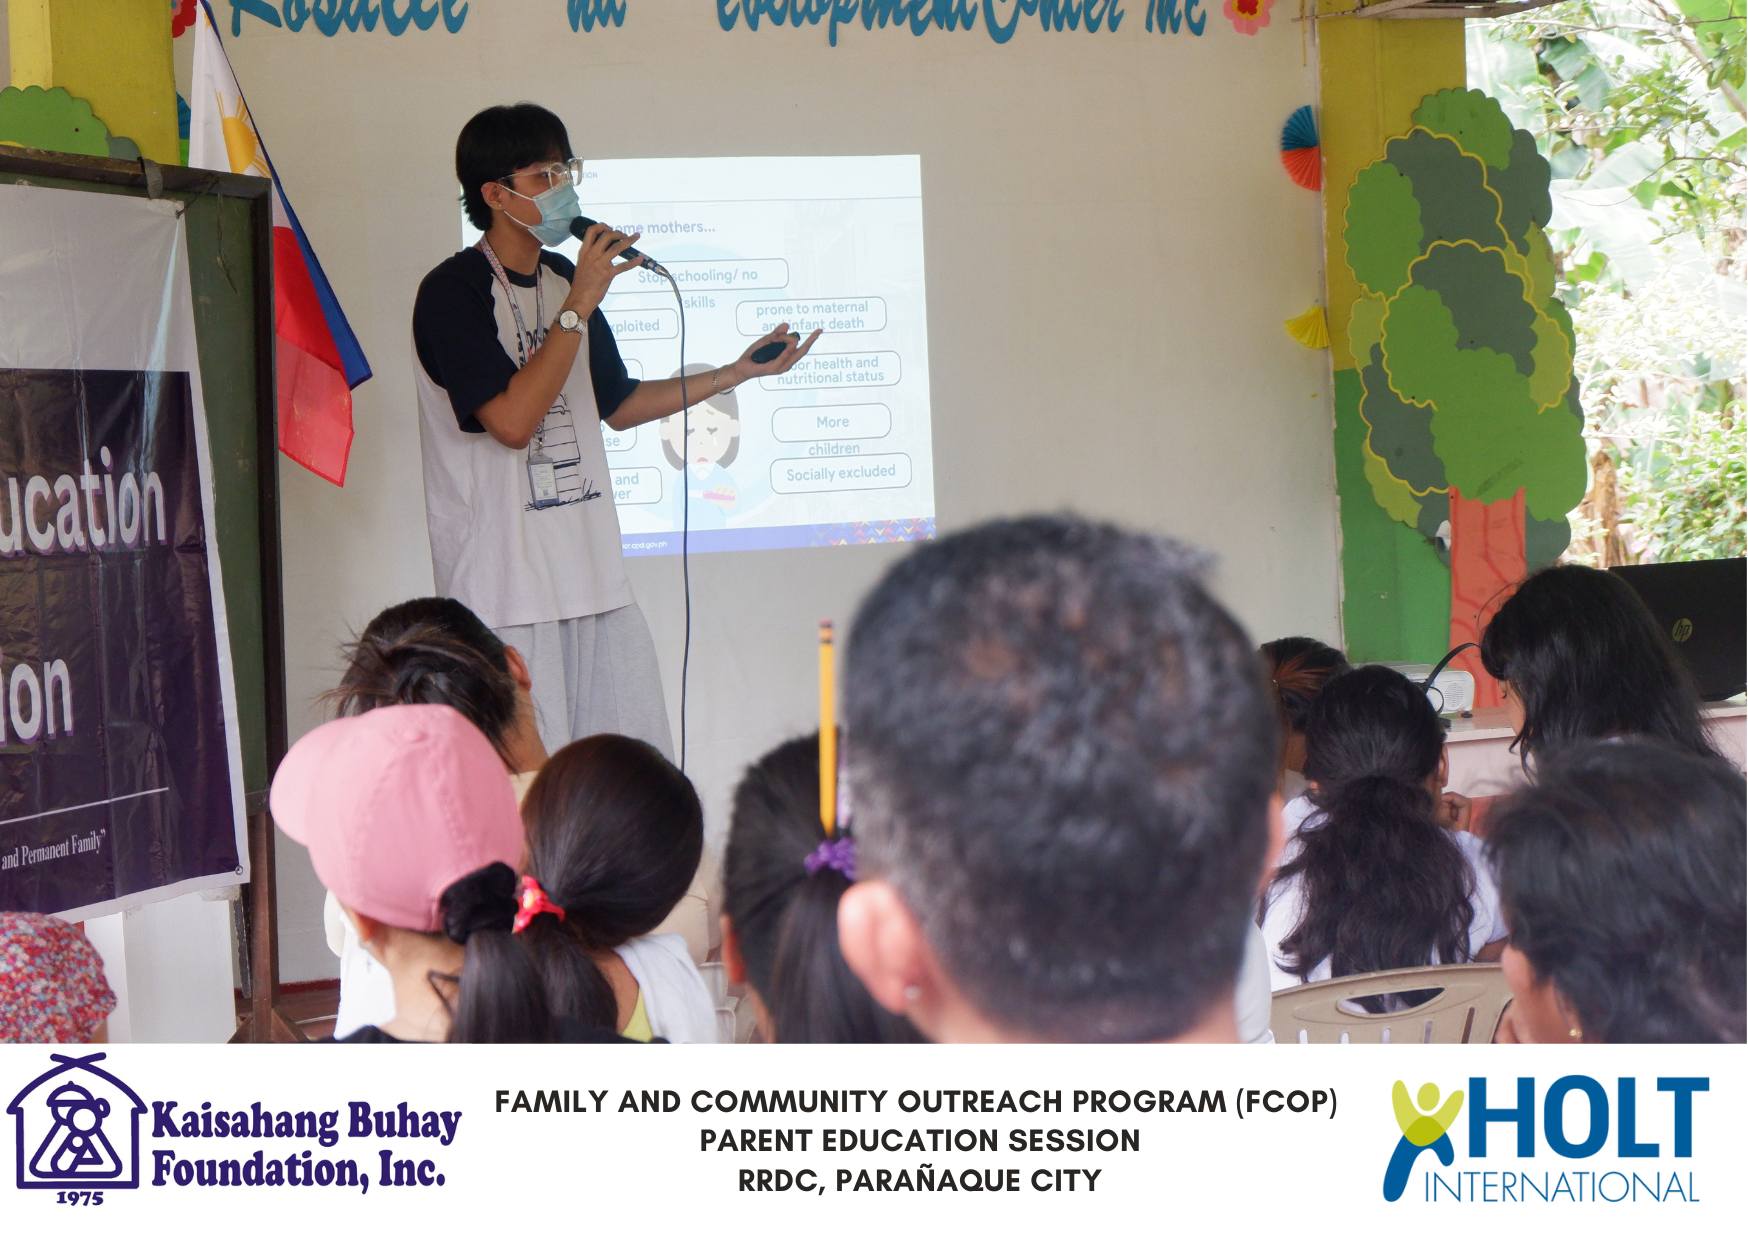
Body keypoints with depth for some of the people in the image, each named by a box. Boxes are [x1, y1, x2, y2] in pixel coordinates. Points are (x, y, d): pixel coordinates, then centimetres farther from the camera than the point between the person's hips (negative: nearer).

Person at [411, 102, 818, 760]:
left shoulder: (567, 281, 14)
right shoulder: (453, 291, -10)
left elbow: (618, 405, 23)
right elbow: (512, 419, -20)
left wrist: (739, 371, 20)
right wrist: (579, 306, -19)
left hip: (593, 574, 8)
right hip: (505, 583, -8)